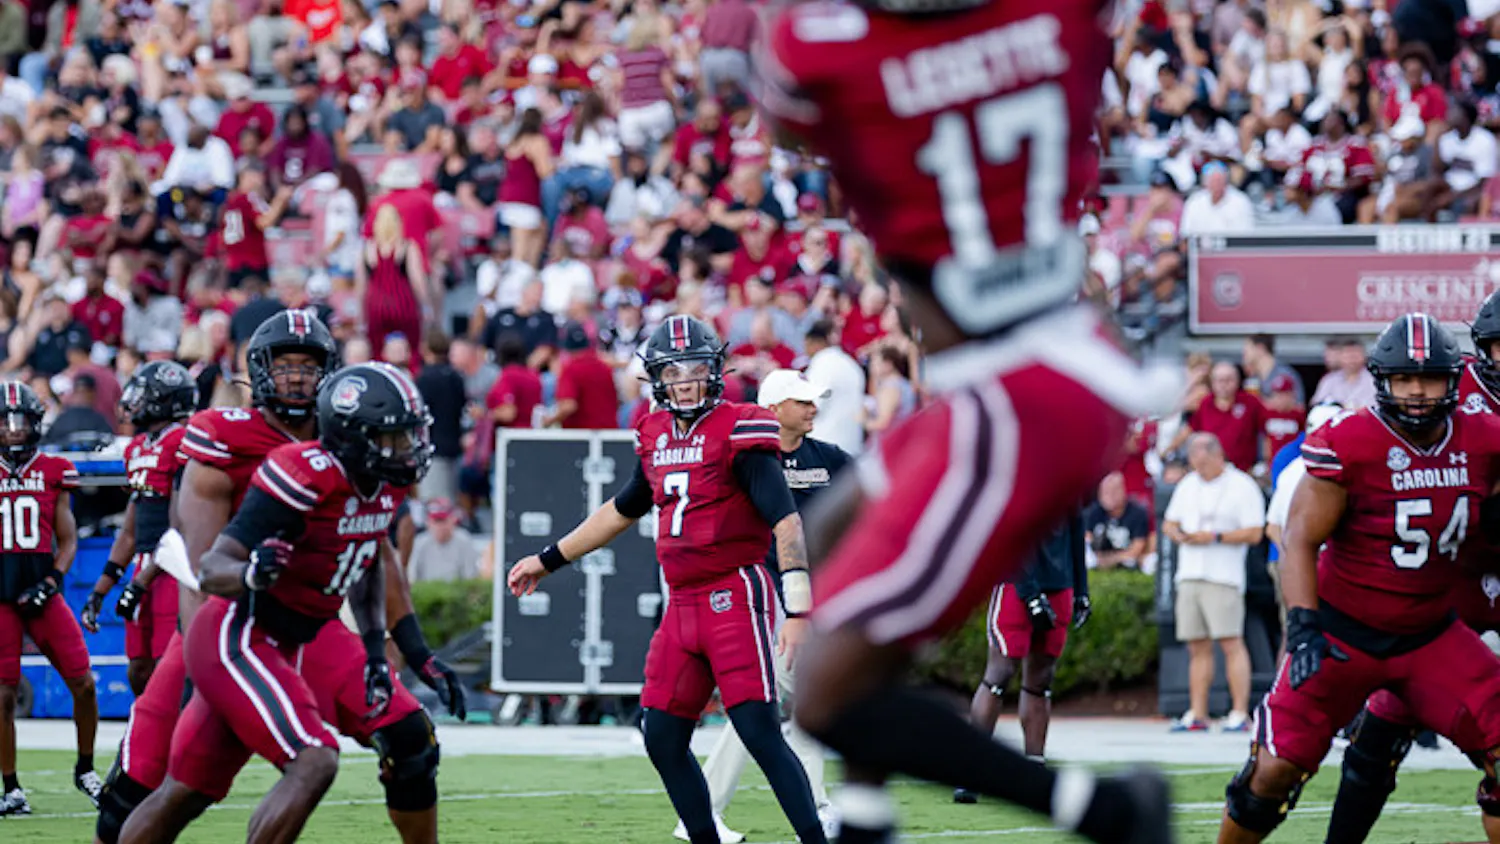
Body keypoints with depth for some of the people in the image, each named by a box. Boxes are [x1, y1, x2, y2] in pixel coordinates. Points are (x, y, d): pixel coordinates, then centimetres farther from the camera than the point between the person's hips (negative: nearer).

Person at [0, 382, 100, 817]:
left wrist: (50, 582, -5)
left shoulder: (54, 472, 7)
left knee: (83, 683, -4)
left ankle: (85, 770, 18)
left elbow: (68, 540, 9)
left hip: (42, 593, 1)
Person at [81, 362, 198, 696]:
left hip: (174, 571, -9)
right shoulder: (138, 448, 17)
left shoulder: (182, 444, -12)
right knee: (139, 674, 8)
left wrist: (139, 585, -18)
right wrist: (99, 592, 21)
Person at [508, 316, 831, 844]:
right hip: (683, 604, 8)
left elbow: (786, 521, -18)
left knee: (760, 733, -16)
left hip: (734, 597, -8)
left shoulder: (737, 433, -11)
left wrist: (798, 610, -27)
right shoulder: (656, 437, 12)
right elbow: (623, 510, 29)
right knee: (663, 739, 7)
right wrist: (548, 561, 36)